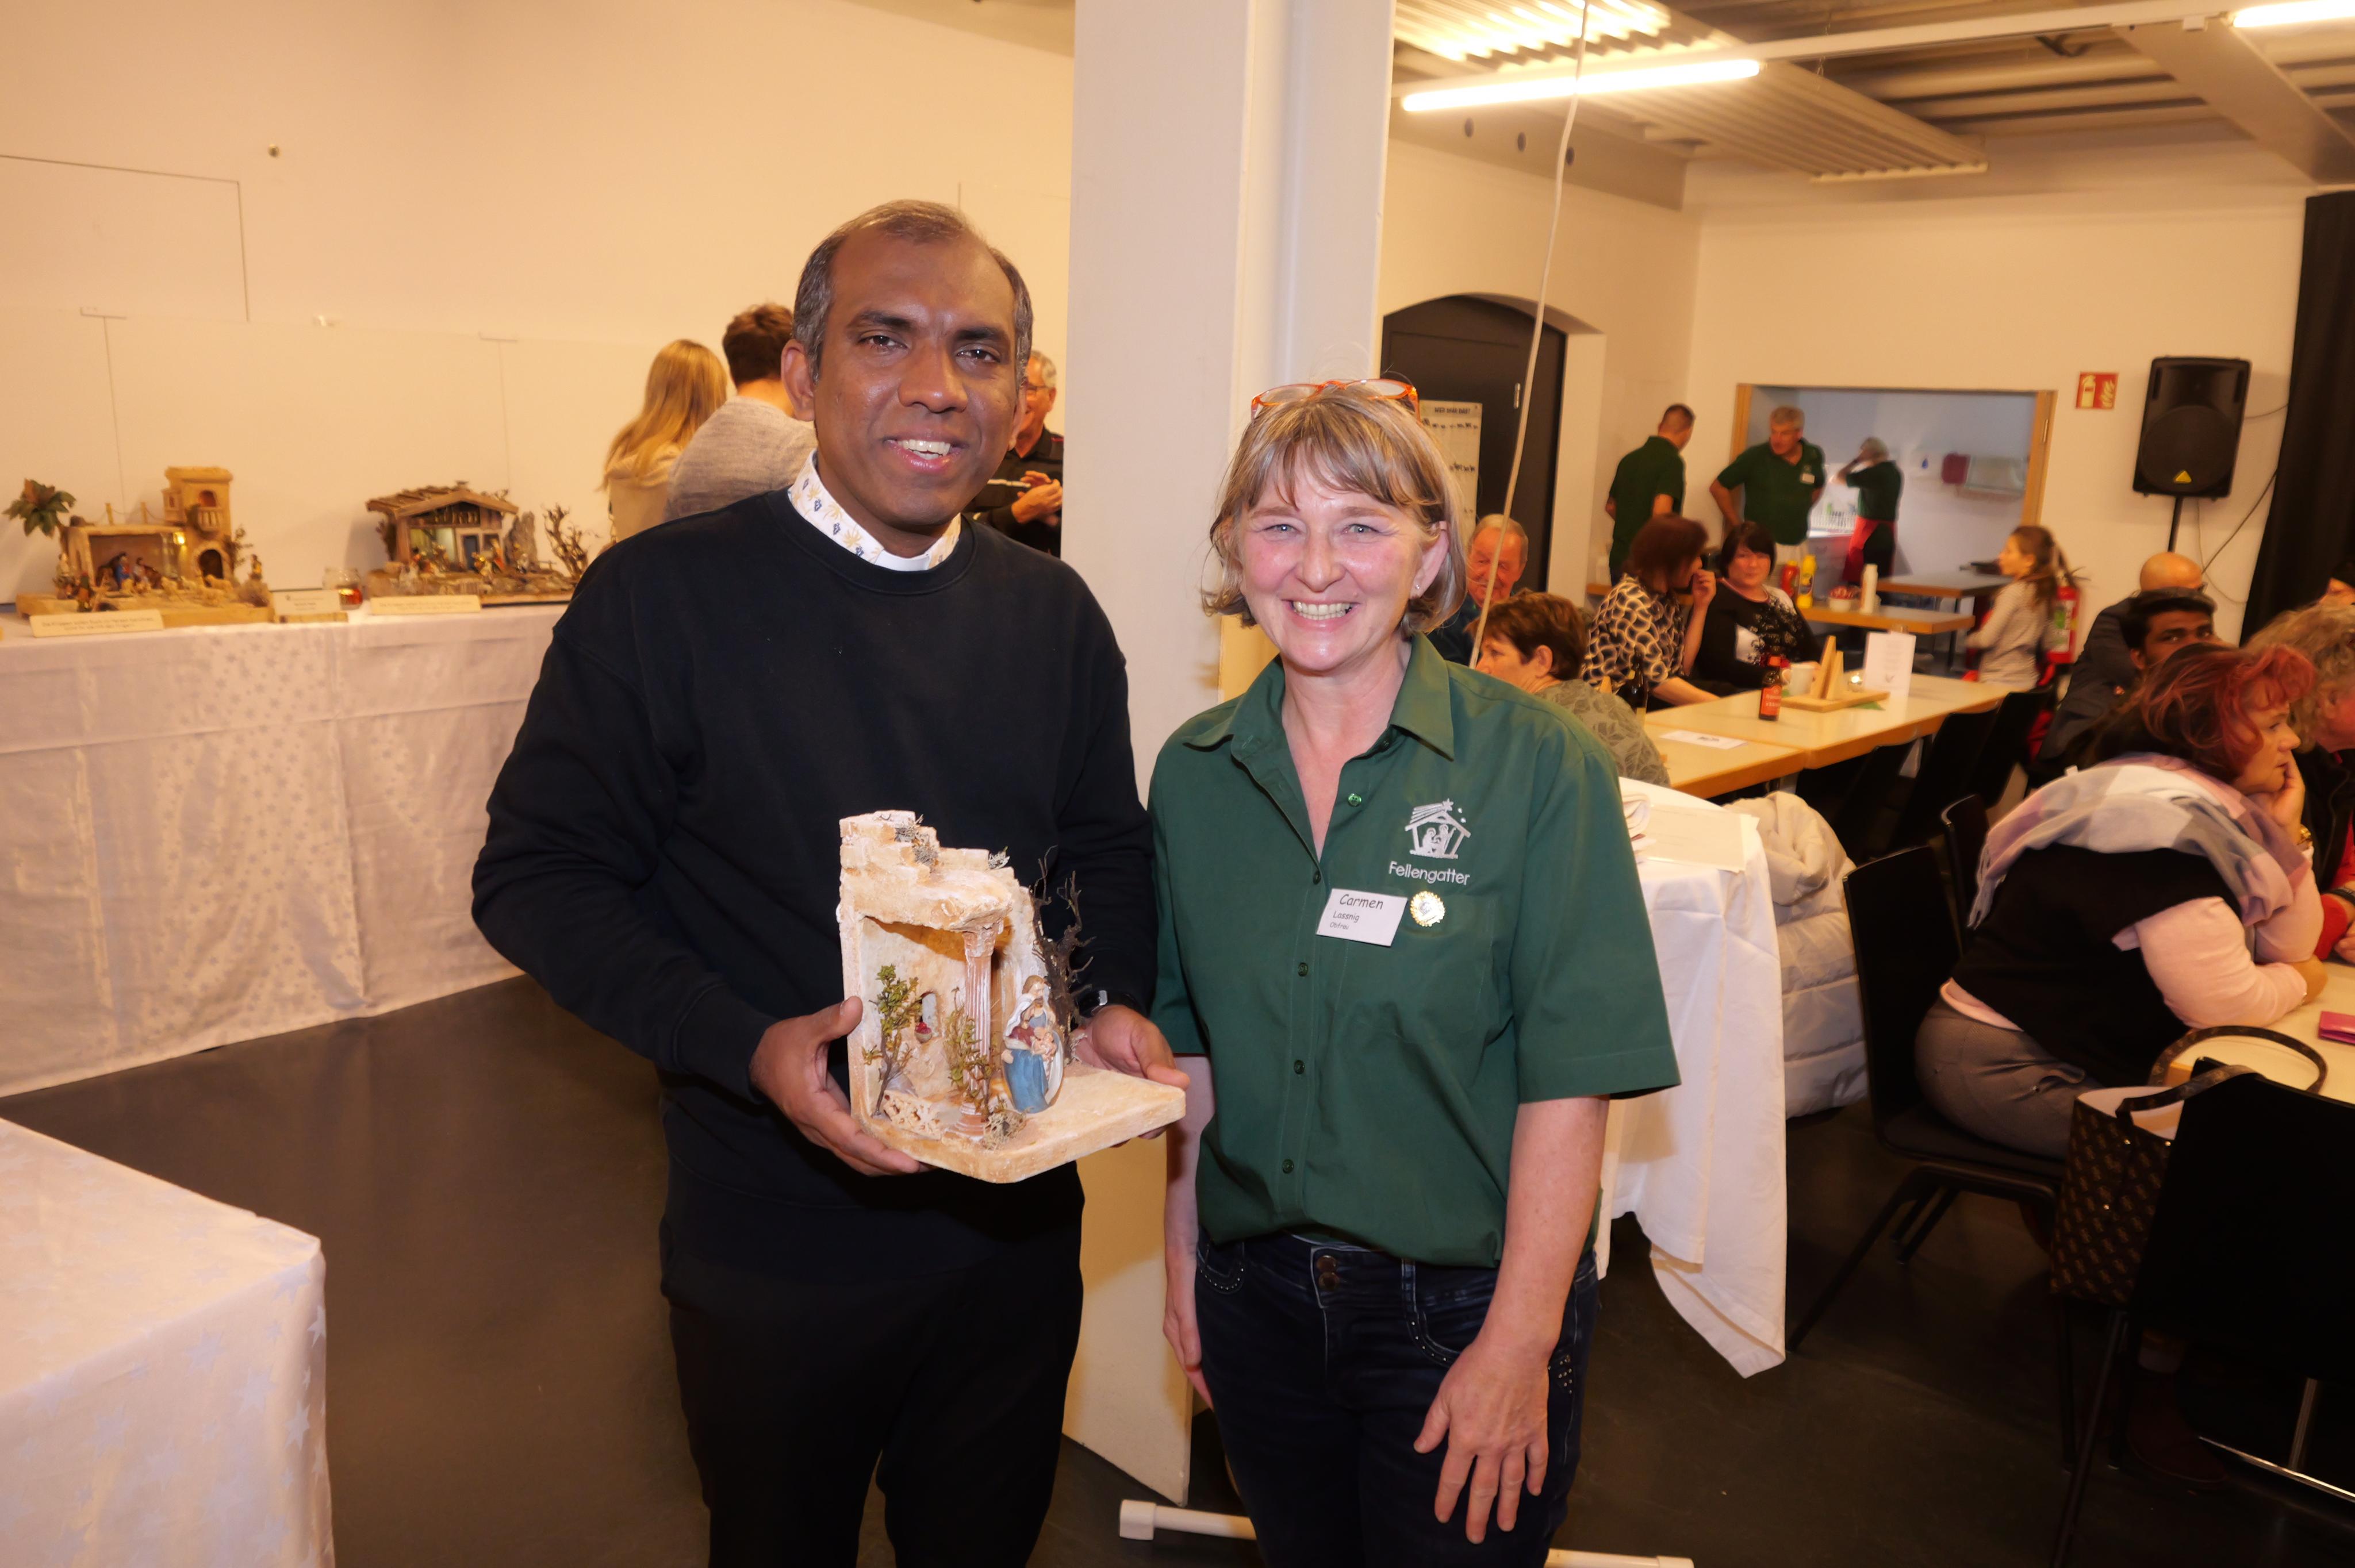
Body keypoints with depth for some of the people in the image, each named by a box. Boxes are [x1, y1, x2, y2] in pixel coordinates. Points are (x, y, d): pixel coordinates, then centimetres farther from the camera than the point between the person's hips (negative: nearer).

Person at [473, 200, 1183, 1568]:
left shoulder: (1053, 615, 1)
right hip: (777, 1237, -3)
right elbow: (538, 875, -12)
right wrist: (747, 1045, -25)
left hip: (1016, 1224, 4)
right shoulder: (665, 595, -13)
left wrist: (1117, 1002, -9)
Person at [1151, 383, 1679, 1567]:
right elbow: (1190, 1041, 6)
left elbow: (1569, 1080, -15)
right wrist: (1183, 1258, 6)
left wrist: (1519, 1346, -15)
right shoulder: (1194, 773, -2)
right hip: (1256, 1292, 4)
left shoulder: (1535, 767, -14)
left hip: (1462, 1303, -3)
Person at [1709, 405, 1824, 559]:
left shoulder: (1813, 456, 5)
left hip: (1798, 545, 5)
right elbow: (1718, 488, -4)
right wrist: (1738, 527, -3)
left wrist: (1800, 514, 13)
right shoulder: (1755, 457, -9)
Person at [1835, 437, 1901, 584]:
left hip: (1869, 531, -8)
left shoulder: (1873, 473, -13)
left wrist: (1856, 460, 2)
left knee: (1859, 582, -6)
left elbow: (1837, 478, -9)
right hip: (1888, 532, 8)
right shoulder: (1897, 473, 10)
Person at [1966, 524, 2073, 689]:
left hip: (2001, 682, -9)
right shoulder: (2042, 594, 11)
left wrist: (1966, 640, 4)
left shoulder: (2014, 592, -14)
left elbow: (1987, 639, -15)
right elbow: (2052, 641, 17)